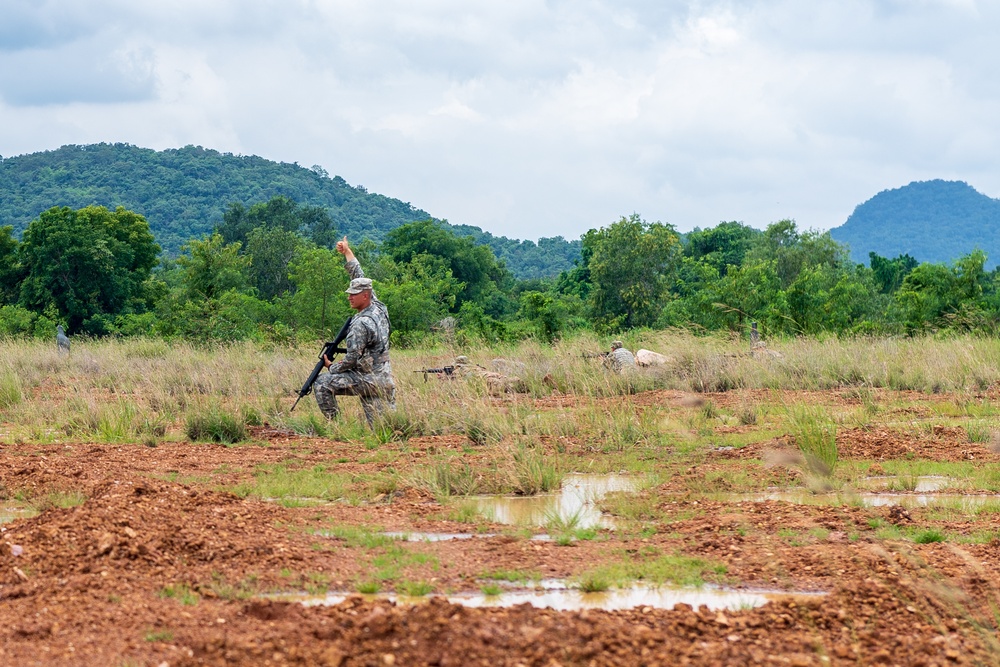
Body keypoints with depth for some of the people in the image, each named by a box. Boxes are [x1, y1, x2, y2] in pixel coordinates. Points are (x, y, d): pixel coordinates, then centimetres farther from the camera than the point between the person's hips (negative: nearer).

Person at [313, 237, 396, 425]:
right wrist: (347, 252, 24)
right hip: (385, 382, 8)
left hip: (367, 380, -8)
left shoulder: (361, 324, -18)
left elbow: (351, 360, -16)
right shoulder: (379, 308, 5)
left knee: (322, 384, -1)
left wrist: (331, 367, 3)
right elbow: (360, 278, 17)